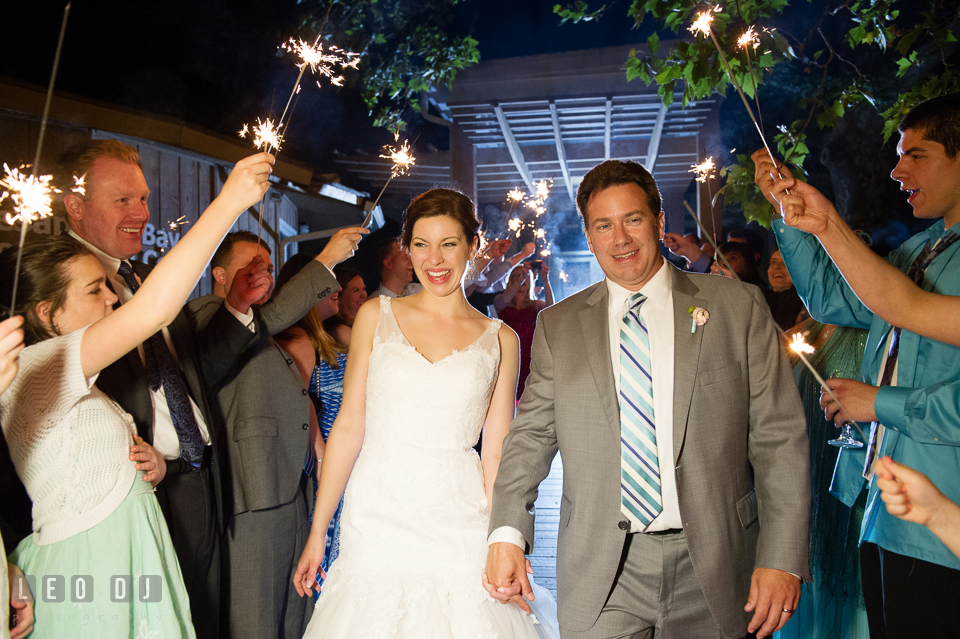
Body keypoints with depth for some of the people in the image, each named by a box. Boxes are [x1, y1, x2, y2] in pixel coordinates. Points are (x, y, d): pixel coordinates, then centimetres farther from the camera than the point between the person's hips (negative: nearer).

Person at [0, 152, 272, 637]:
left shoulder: (75, 383, 12)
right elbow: (153, 308, -35)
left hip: (127, 562, 9)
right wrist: (229, 201, -33)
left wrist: (151, 464, 0)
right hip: (88, 582, -9)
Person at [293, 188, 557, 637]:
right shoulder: (376, 316, 4)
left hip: (459, 528, 0)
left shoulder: (499, 340, 4)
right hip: (376, 520, 0)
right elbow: (348, 427, 3)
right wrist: (317, 533, 2)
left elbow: (496, 454, 5)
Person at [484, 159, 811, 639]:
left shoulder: (738, 308, 0)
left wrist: (783, 559, -9)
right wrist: (507, 533, -9)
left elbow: (779, 438, -2)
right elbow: (531, 434, 4)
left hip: (712, 565, 0)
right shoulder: (558, 325, 5)